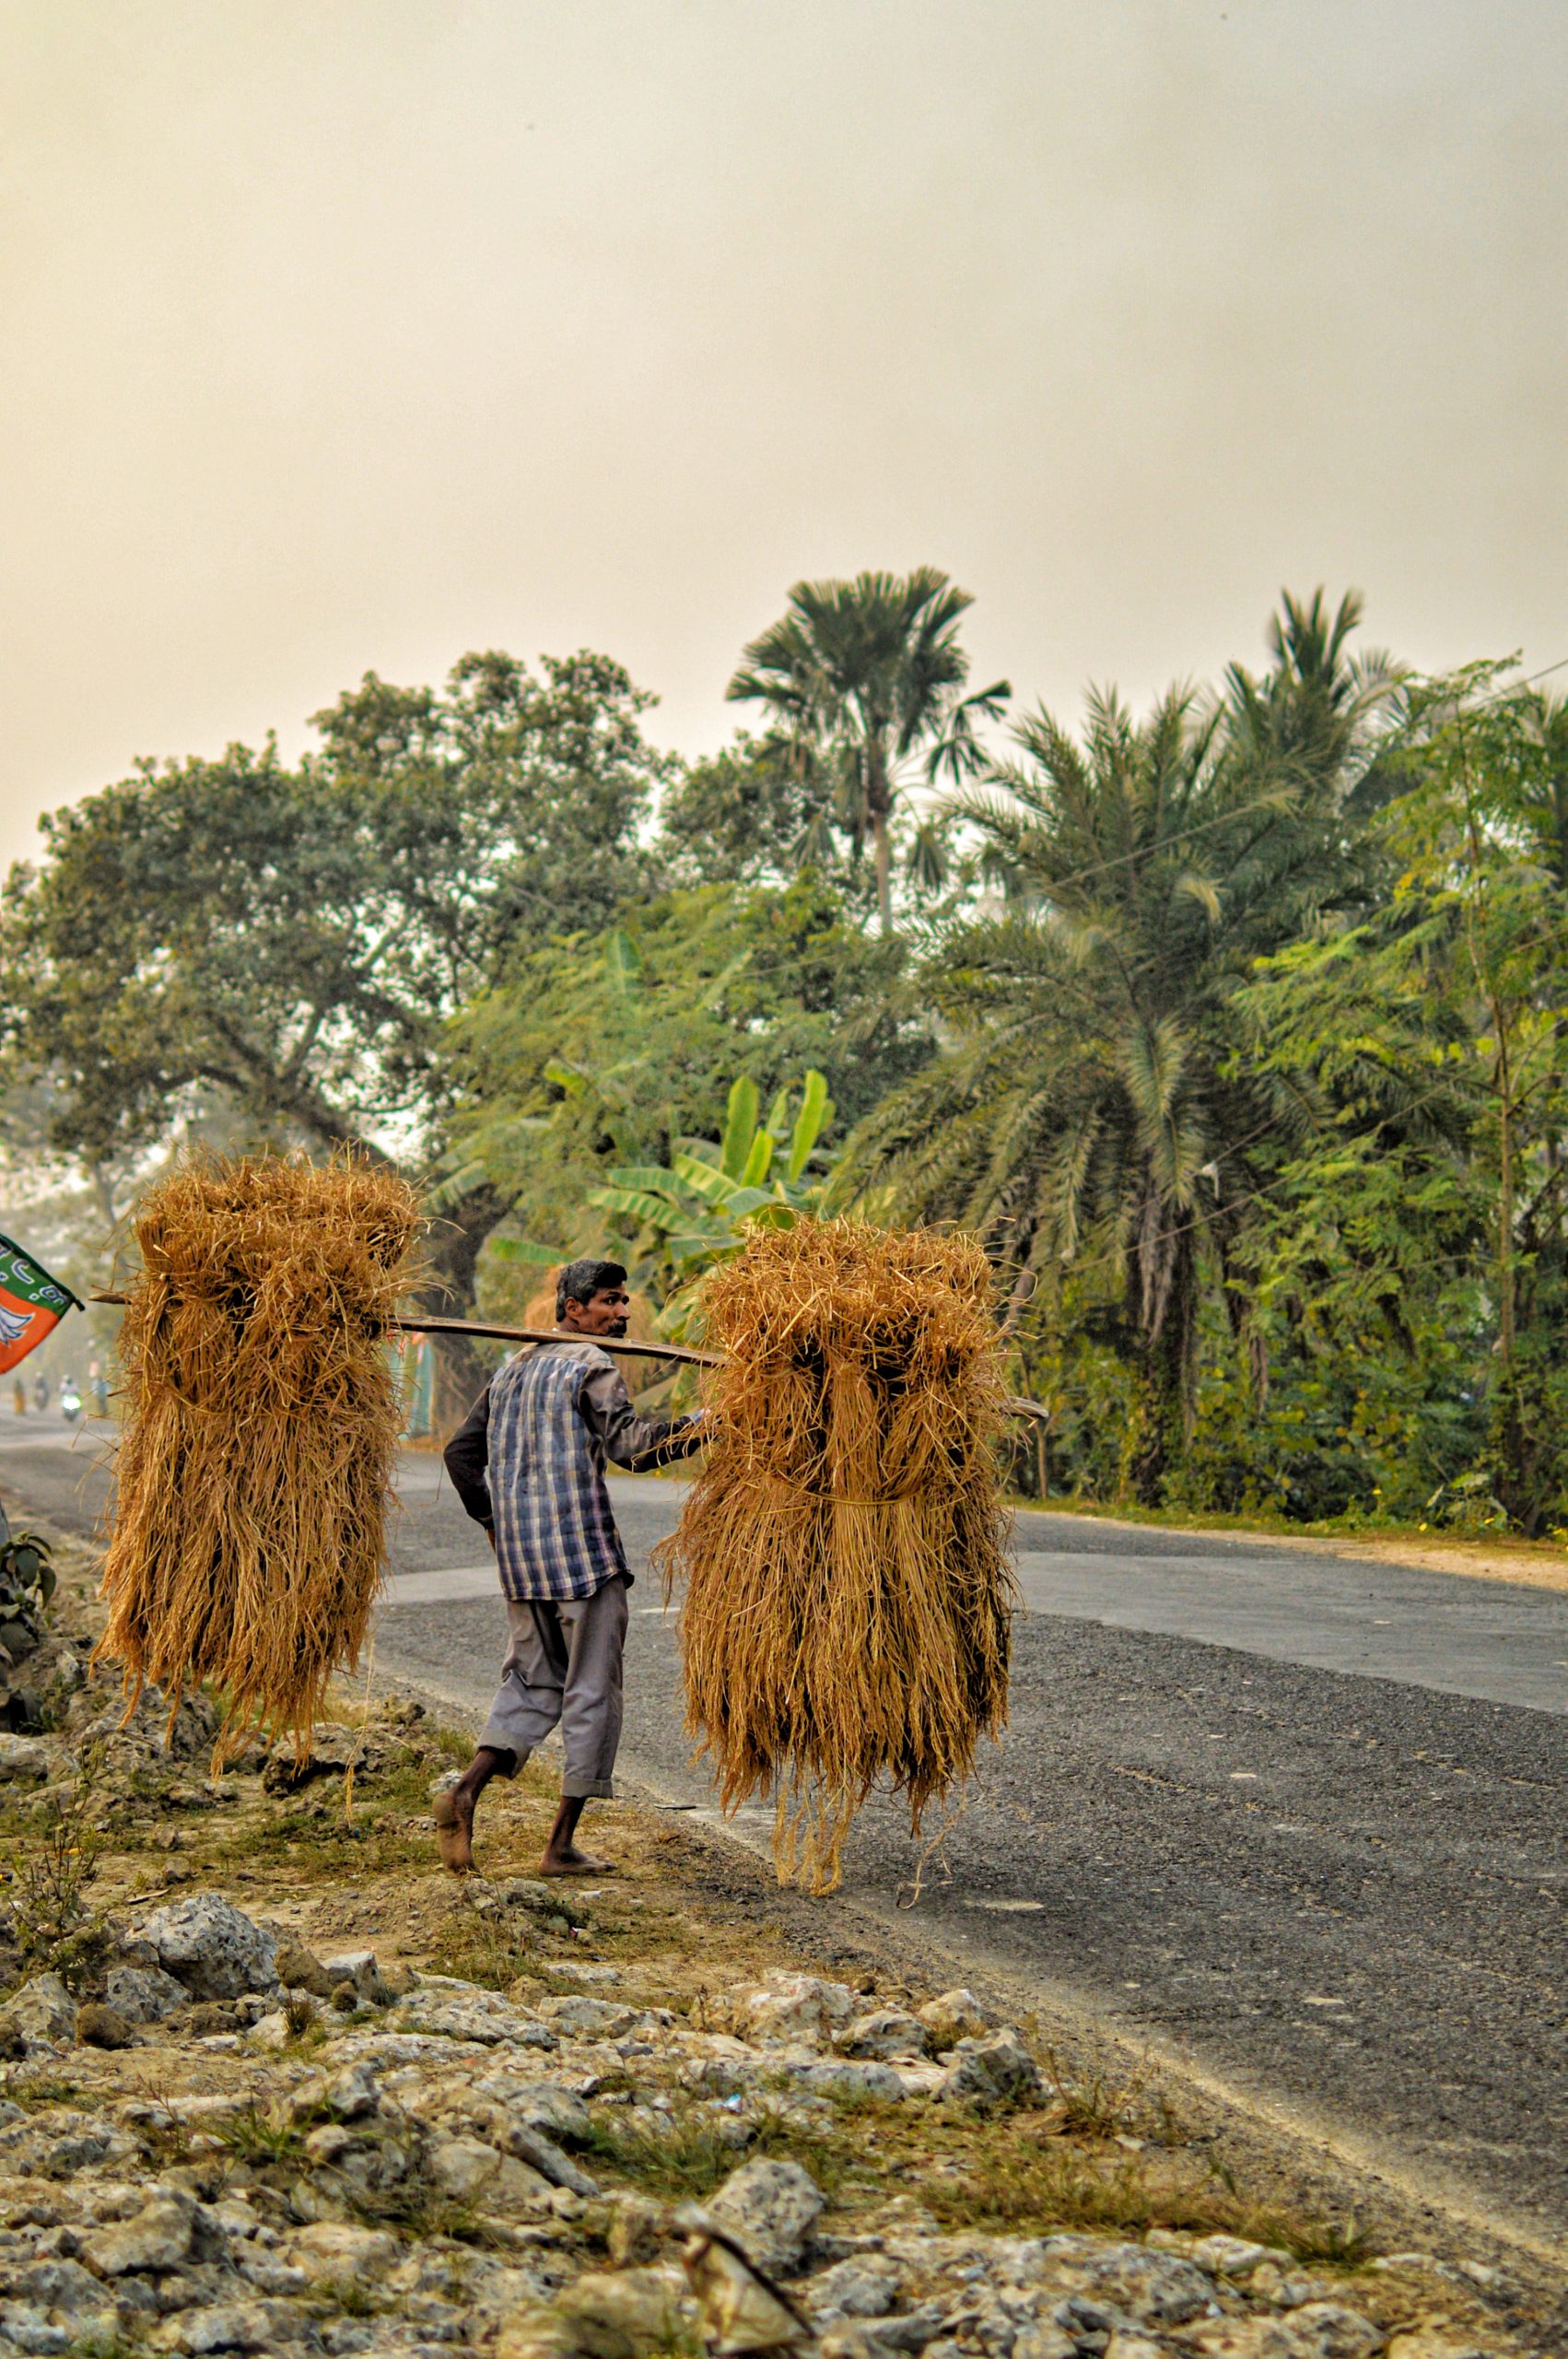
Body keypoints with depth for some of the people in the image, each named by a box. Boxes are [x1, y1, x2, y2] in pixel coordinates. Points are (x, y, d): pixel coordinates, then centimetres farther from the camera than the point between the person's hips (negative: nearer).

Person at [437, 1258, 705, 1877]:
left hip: (519, 1551, 7)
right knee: (591, 1691, 2)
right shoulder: (590, 1366, -7)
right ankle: (561, 1844, 2)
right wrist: (709, 1424, -24)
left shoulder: (511, 1369, 17)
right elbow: (630, 1443, -22)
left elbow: (461, 1451, 19)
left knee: (532, 1682, 16)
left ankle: (466, 1790, -6)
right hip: (581, 1548, -7)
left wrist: (492, 1520, 24)